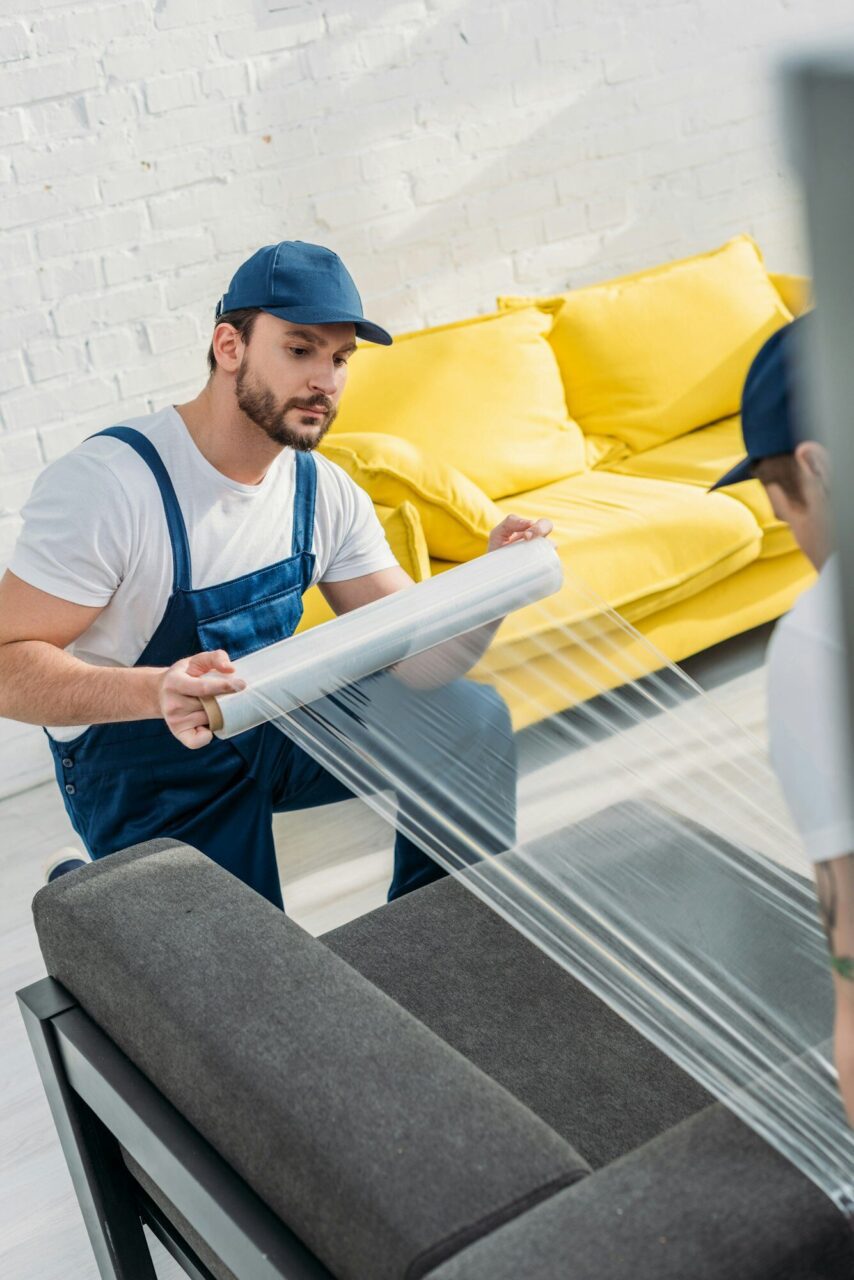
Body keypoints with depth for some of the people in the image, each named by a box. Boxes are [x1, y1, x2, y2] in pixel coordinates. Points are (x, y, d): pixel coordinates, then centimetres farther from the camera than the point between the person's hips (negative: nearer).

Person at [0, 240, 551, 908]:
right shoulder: (107, 483, -25)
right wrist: (157, 691, -44)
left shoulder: (324, 491, -4)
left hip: (279, 725, 6)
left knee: (474, 715, -10)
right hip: (148, 777, -5)